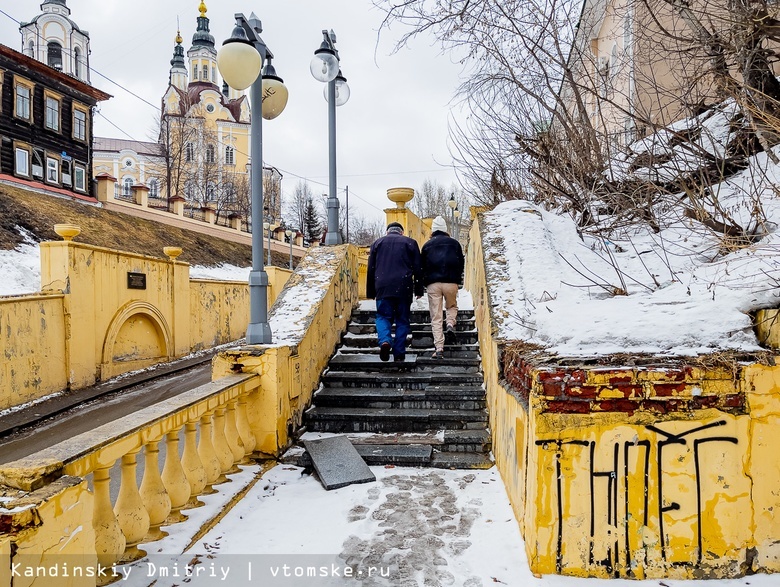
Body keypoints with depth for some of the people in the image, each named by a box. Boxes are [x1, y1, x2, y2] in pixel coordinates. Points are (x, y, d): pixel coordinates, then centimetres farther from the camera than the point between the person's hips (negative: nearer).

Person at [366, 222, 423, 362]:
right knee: (402, 320, 8)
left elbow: (371, 269, 12)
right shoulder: (410, 242, 11)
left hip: (383, 287, 0)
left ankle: (385, 340, -19)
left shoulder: (377, 242, 14)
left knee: (383, 316, 9)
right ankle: (399, 353, 7)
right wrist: (418, 290, 11)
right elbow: (418, 269, 7)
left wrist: (370, 292, 16)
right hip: (404, 288, 0)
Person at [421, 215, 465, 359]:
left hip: (432, 283, 0)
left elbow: (422, 267, 13)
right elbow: (461, 263, 13)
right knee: (452, 306, 27)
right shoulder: (454, 243, 11)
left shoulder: (427, 245, 12)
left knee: (436, 317, 1)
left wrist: (424, 284, 22)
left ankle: (439, 349, -6)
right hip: (451, 282, 0)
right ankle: (450, 326, -2)